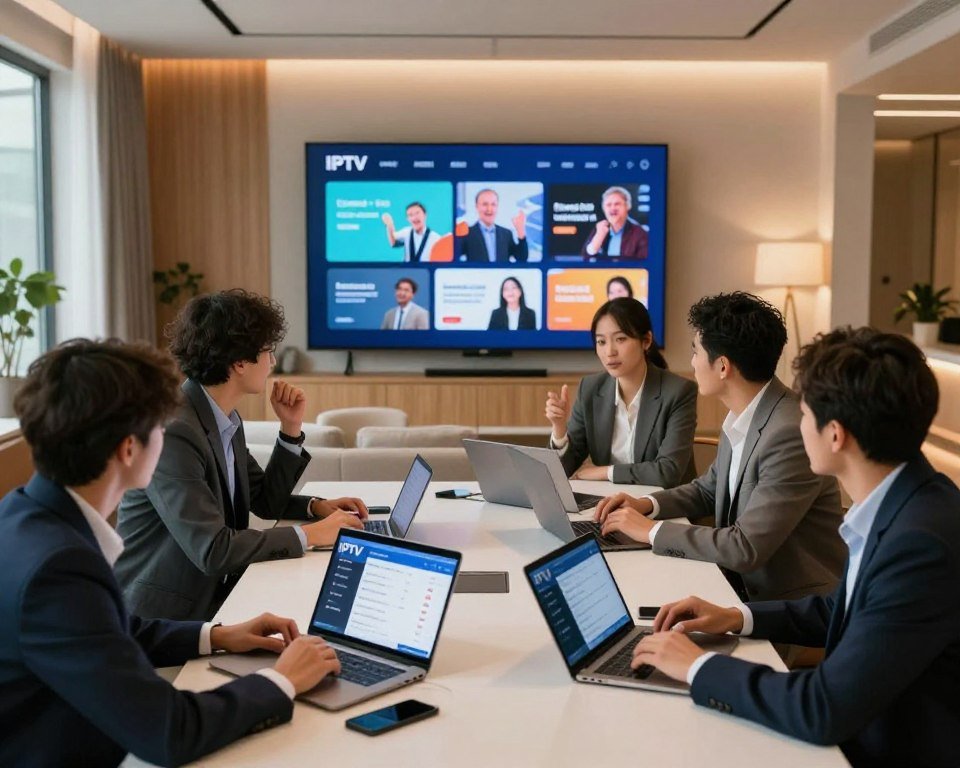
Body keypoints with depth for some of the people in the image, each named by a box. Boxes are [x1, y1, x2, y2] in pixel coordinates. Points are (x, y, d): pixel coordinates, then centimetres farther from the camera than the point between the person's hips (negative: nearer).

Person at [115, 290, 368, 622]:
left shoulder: (227, 420, 6)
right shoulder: (173, 432, -22)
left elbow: (264, 502, 16)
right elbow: (212, 550, -26)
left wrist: (291, 429, 2)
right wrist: (309, 535, -19)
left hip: (216, 597, 8)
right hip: (161, 616, -8)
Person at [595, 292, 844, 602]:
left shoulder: (790, 434, -25)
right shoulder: (741, 419, 3)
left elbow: (746, 548, -26)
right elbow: (708, 490, 18)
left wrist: (651, 530, -16)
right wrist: (647, 504, 1)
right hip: (744, 588, 7)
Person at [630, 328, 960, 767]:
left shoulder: (923, 542, -29)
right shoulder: (897, 506, -2)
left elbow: (826, 711, -28)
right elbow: (840, 611, 14)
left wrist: (699, 666, -17)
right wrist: (737, 617, 2)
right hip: (871, 732, 7)